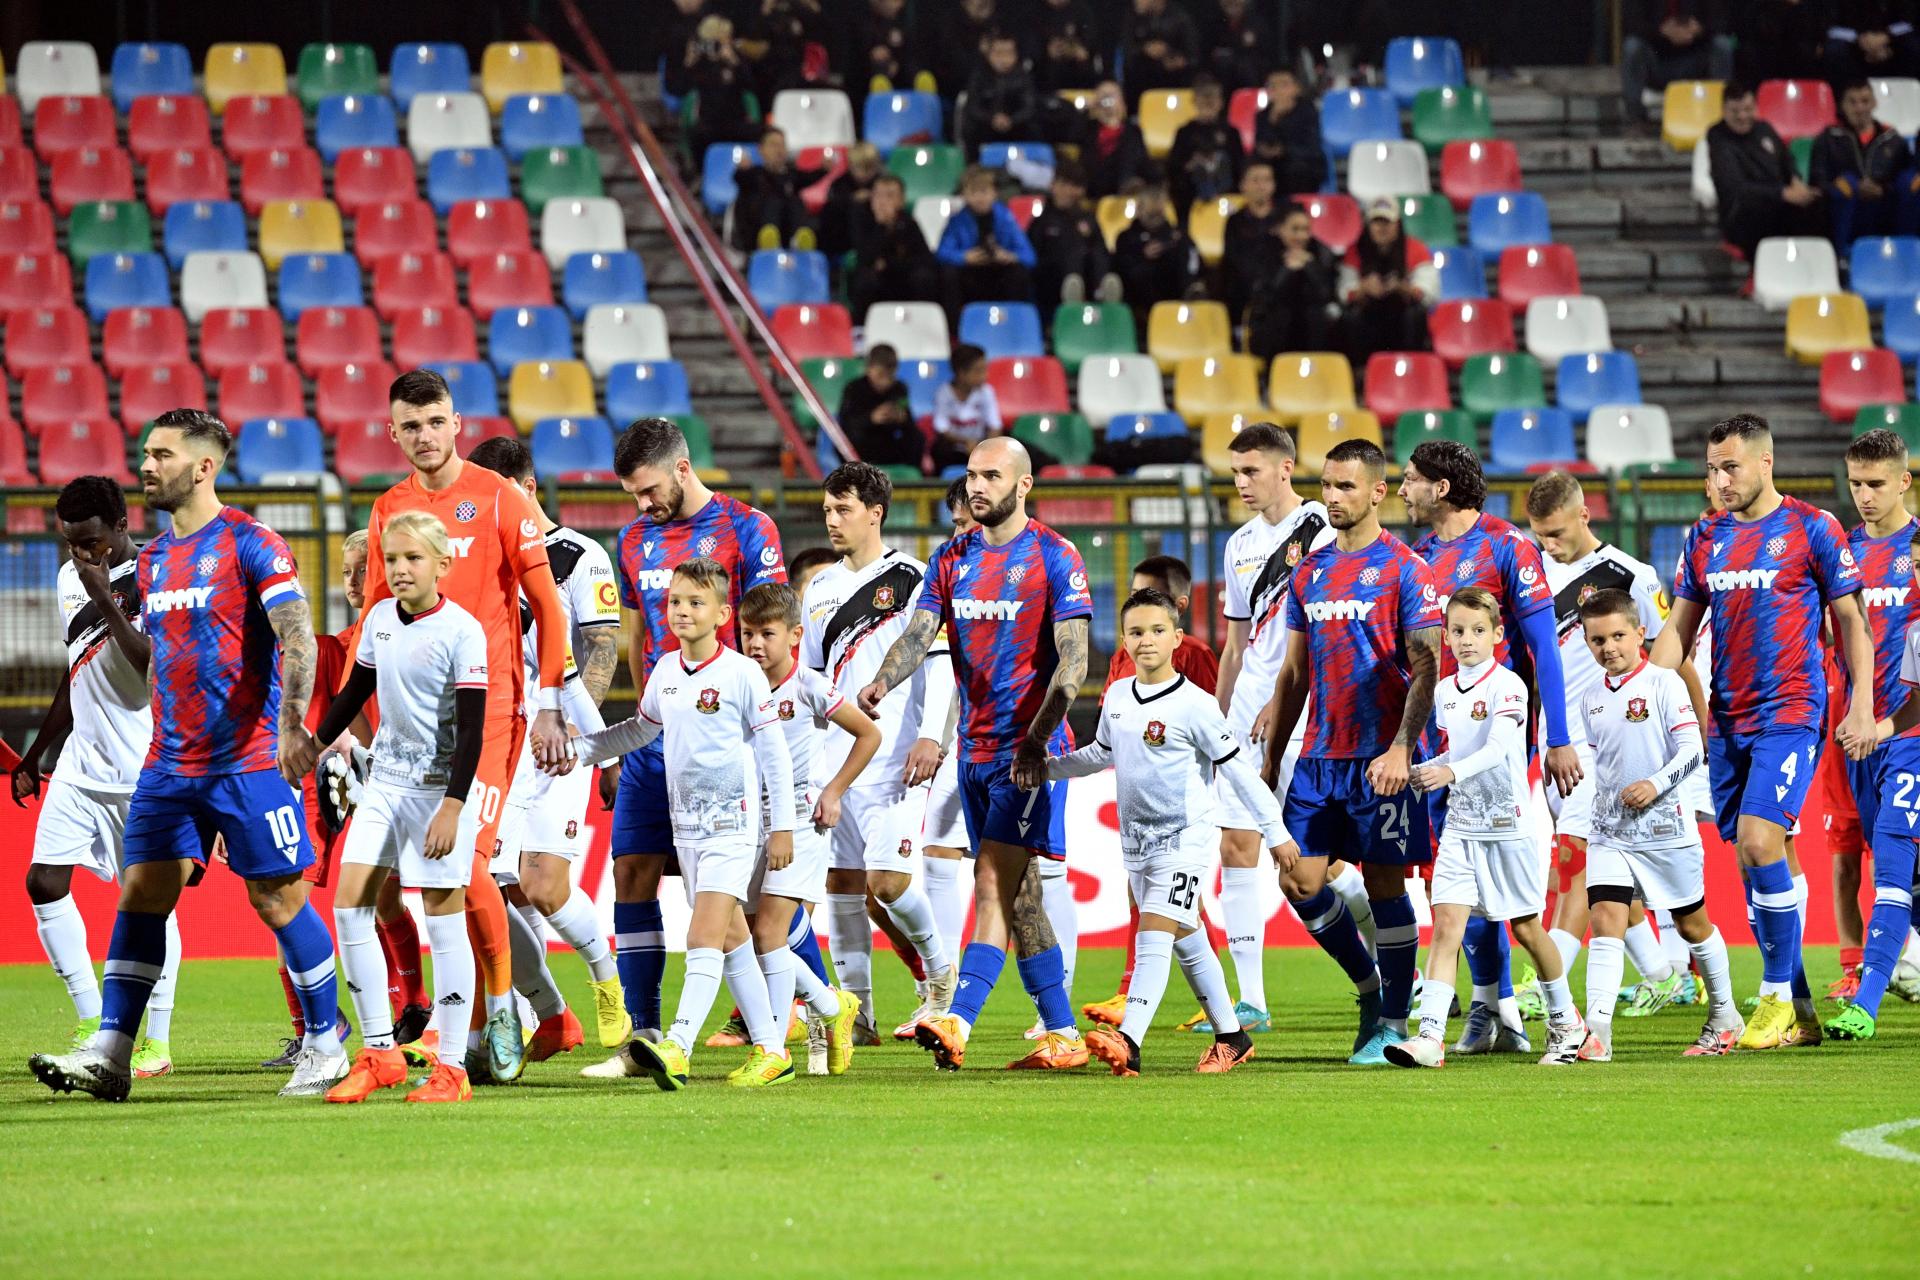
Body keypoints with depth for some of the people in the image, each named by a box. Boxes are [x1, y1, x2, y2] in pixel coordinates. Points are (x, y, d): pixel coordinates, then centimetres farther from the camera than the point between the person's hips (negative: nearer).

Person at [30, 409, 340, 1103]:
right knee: (140, 895, -1)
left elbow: (298, 636, -17)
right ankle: (108, 1054, -3)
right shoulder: (153, 559, 14)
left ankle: (325, 1046, 10)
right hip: (170, 761, 7)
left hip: (250, 760, -7)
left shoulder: (251, 545, -9)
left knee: (278, 899, -2)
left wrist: (292, 721, -30)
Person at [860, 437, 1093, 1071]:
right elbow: (919, 636, 2)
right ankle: (1063, 1036, 14)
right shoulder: (952, 559, 11)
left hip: (1031, 751, -7)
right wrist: (880, 685, -19)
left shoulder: (1055, 559, -7)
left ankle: (956, 1024, -25)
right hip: (976, 749, 7)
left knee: (994, 882, -15)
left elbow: (1073, 660, -13)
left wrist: (1037, 738, -24)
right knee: (1018, 895, 8)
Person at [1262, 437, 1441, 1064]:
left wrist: (1401, 749, -22)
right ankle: (1370, 986, 21)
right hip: (1318, 755, 6)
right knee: (1299, 880, 2)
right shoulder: (1309, 570, 13)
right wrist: (1271, 757, 16)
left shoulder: (1405, 569, -6)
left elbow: (1426, 668, -11)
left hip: (1380, 758, -6)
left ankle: (1392, 1025, 5)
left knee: (1384, 883, -3)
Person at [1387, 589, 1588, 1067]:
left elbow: (1498, 748, -24)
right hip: (1460, 826, 5)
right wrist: (1421, 773, 2)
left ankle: (1565, 1022, 28)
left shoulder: (1507, 685, -11)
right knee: (1446, 924, -8)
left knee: (1526, 927, 9)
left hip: (1506, 825, -5)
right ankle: (1430, 1036, -16)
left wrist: (1451, 772, -38)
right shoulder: (1444, 692, 8)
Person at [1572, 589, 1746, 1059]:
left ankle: (1724, 1016, 29)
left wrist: (1657, 784, -24)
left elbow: (1692, 748, -13)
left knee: (1692, 923, 11)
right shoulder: (1592, 701, 8)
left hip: (1666, 827, -4)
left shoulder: (1664, 684, -8)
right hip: (1609, 831, 4)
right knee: (1606, 919, -13)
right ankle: (1597, 1031, -21)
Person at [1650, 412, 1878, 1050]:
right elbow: (1678, 630, 15)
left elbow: (1851, 620, 0)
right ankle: (1798, 1013, 10)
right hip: (1728, 722, 6)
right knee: (1750, 860, 4)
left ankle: (1778, 997, -9)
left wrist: (1861, 708, -7)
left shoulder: (1811, 529, -3)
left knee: (1759, 841, -19)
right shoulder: (1706, 538, 12)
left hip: (1789, 714, -6)